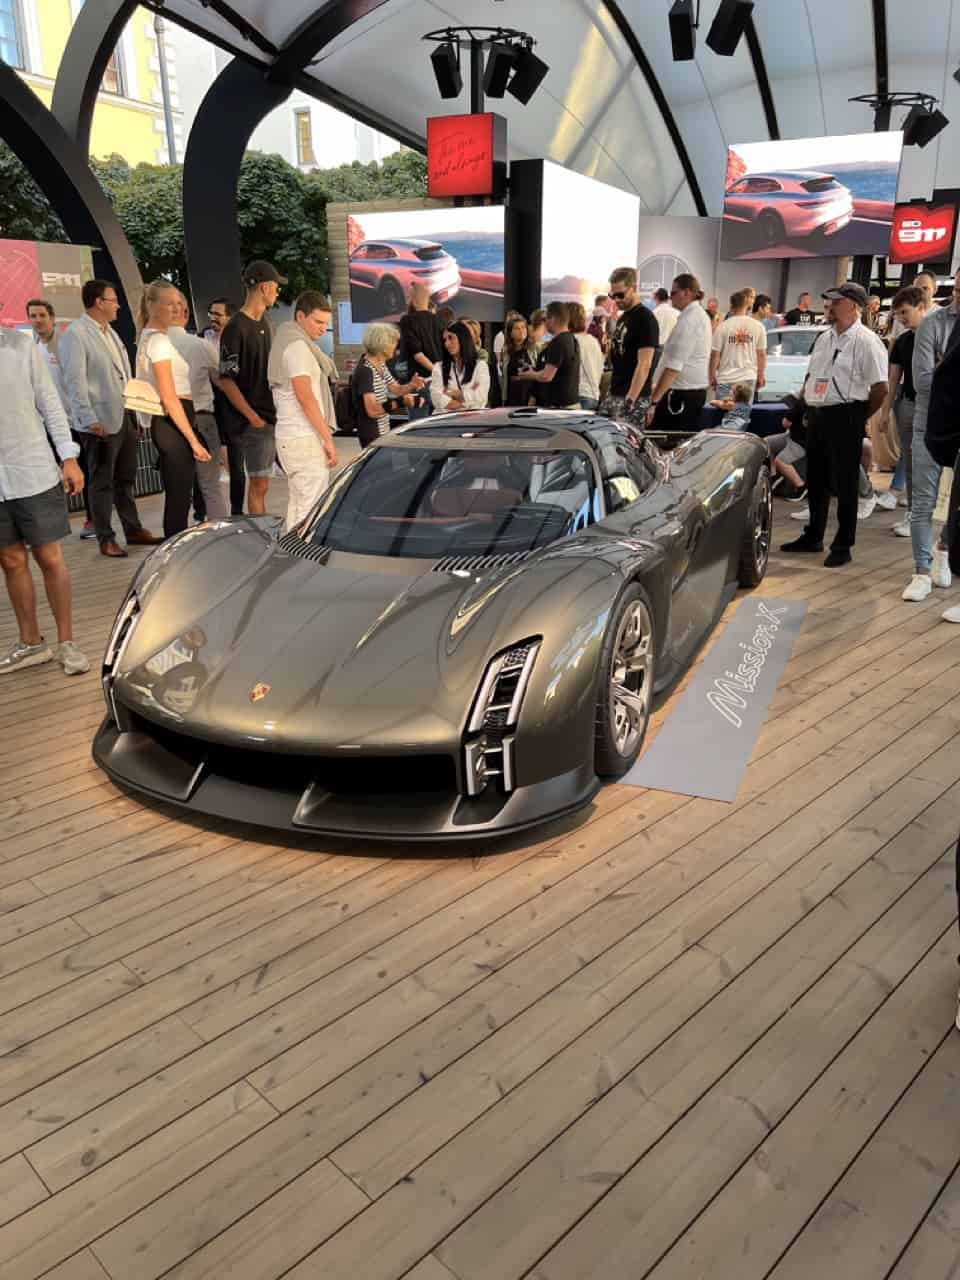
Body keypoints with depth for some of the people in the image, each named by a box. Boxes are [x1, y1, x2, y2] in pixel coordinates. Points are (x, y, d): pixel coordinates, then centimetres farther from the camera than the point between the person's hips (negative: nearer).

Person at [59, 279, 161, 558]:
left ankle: (134, 530, 24)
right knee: (102, 482, 1)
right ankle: (106, 539, 9)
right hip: (102, 421, -8)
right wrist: (91, 420, -21)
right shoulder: (75, 334, -11)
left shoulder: (109, 331, 16)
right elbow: (75, 381, -16)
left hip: (125, 417, 8)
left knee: (125, 479, 15)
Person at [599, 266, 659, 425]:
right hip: (614, 394, 9)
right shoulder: (622, 317, 16)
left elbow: (644, 364, -19)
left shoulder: (645, 318, -12)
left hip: (634, 399, -9)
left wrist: (630, 399, -25)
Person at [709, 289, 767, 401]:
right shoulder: (758, 326, 1)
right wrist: (761, 376, 15)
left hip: (726, 379, -2)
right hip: (749, 377, 2)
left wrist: (712, 376, 7)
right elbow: (761, 354, 4)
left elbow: (715, 355, -4)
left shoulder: (723, 326, -6)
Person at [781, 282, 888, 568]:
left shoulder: (866, 341, -11)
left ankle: (843, 546, 7)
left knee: (845, 484, -1)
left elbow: (880, 388, -15)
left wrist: (859, 418, -6)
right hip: (817, 415, 8)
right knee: (815, 480, 15)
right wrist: (807, 408, 13)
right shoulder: (825, 338, 13)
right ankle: (813, 536, 29)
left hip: (844, 418, -8)